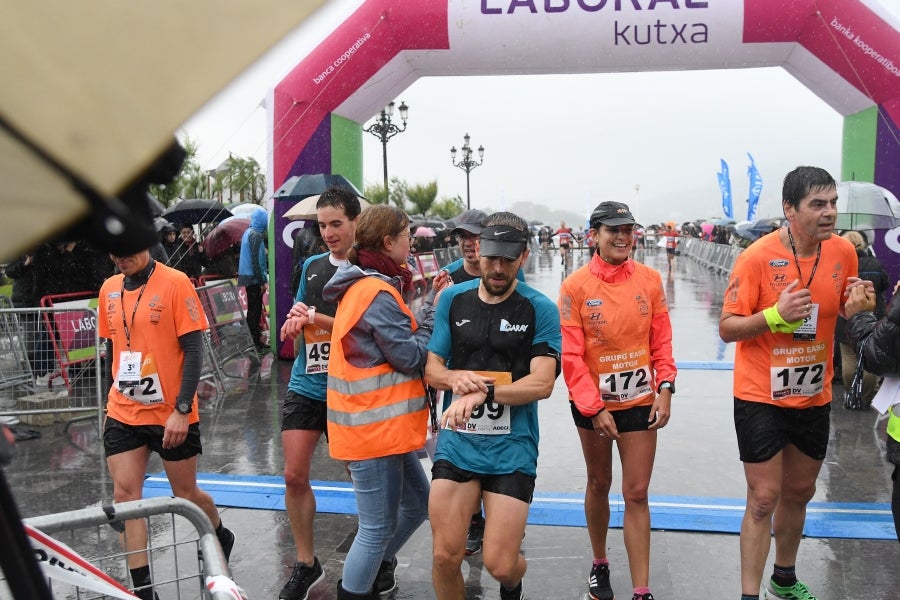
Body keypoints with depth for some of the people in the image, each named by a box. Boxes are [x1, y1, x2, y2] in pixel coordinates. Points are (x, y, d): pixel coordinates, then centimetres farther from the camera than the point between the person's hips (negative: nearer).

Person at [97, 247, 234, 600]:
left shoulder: (175, 283, -13)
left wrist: (182, 410, -18)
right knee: (124, 495, 0)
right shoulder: (109, 289, 4)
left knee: (186, 494, 10)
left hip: (172, 415, -4)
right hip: (122, 415, 5)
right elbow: (112, 347, 15)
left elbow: (194, 349, -14)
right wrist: (118, 394, 16)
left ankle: (220, 538, 41)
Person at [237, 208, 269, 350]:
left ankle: (255, 340, 22)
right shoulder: (256, 235, -15)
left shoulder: (248, 232, 13)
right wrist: (262, 281, -17)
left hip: (247, 276, 10)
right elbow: (255, 260, -19)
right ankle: (255, 342, -1)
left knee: (254, 308, 15)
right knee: (255, 309, -5)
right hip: (254, 277, -10)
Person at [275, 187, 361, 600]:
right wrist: (293, 323, -3)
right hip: (305, 385, 5)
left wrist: (314, 317, -19)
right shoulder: (312, 266, 10)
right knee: (294, 476, 2)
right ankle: (305, 564, 20)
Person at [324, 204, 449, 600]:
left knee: (417, 503, 21)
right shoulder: (377, 292, -19)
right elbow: (411, 357, -17)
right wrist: (436, 310, -6)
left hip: (383, 425, 10)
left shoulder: (364, 286, 13)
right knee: (378, 527, 2)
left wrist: (429, 307, 5)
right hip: (374, 428, -10)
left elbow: (400, 337, 14)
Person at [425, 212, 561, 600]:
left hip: (512, 449, -2)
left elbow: (541, 383, -11)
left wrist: (482, 392, -24)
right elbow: (431, 369, 7)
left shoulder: (540, 309, -4)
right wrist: (455, 378, -16)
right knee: (446, 556, 2)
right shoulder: (452, 299, 5)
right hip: (455, 443, 3)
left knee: (499, 565, 1)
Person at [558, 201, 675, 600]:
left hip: (640, 402, 1)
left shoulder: (649, 279, -3)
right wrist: (594, 408, -14)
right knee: (599, 484, 17)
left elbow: (661, 340, 2)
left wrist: (665, 389, -7)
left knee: (637, 494, 4)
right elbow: (571, 354, -12)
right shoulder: (575, 286, -11)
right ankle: (599, 565, 38)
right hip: (592, 405, -1)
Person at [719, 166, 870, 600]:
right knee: (763, 499, -2)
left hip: (814, 397, 6)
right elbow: (727, 329, -16)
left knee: (799, 492, 19)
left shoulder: (843, 251, -3)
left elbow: (845, 310, 13)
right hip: (761, 398, -5)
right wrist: (775, 315, -32)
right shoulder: (757, 257, -18)